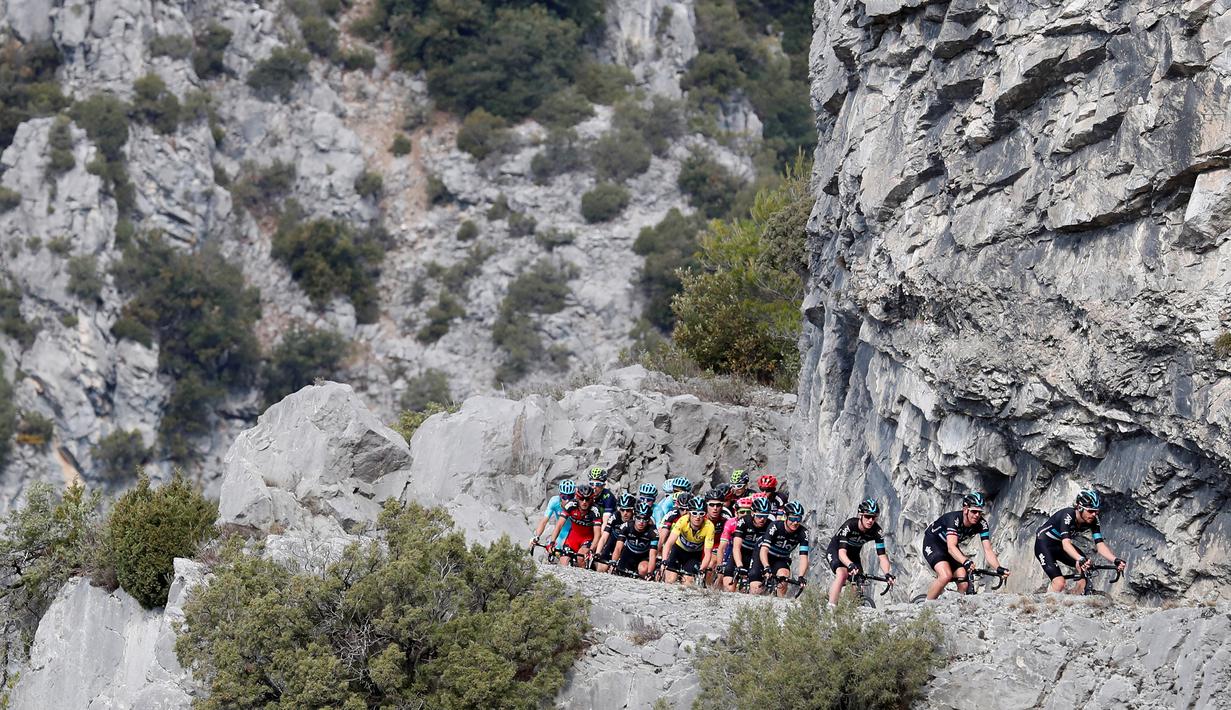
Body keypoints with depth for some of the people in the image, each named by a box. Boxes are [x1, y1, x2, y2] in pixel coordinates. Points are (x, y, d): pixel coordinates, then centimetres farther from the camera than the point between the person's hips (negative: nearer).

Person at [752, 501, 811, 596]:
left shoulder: (803, 533, -22)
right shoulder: (775, 527, -29)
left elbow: (803, 557, -28)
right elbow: (764, 550, -38)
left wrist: (800, 577, -43)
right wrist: (767, 568, -54)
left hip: (781, 559, 2)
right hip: (763, 557, -2)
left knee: (784, 576, -30)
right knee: (756, 591, -14)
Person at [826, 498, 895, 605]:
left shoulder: (876, 531, -23)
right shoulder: (849, 525, -34)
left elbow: (882, 555, -25)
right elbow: (842, 553, -42)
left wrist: (887, 574, -43)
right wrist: (851, 565, -62)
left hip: (853, 554, 5)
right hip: (835, 551, -5)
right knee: (842, 574, -33)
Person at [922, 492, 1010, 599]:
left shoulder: (981, 524, -20)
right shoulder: (954, 518, -35)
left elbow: (988, 550, -23)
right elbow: (951, 547, -46)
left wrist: (998, 568, -41)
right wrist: (965, 562, -64)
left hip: (950, 549, 6)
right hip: (932, 542, -6)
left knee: (964, 585, -14)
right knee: (946, 576, -30)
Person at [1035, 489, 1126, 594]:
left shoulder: (1093, 521, -15)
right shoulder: (1068, 516, -33)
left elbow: (1100, 544, -22)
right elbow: (1066, 543, -46)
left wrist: (1115, 560, -40)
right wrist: (1081, 560, -62)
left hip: (1059, 545, 7)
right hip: (1044, 544, -7)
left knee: (1086, 569, -15)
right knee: (1059, 583, -23)